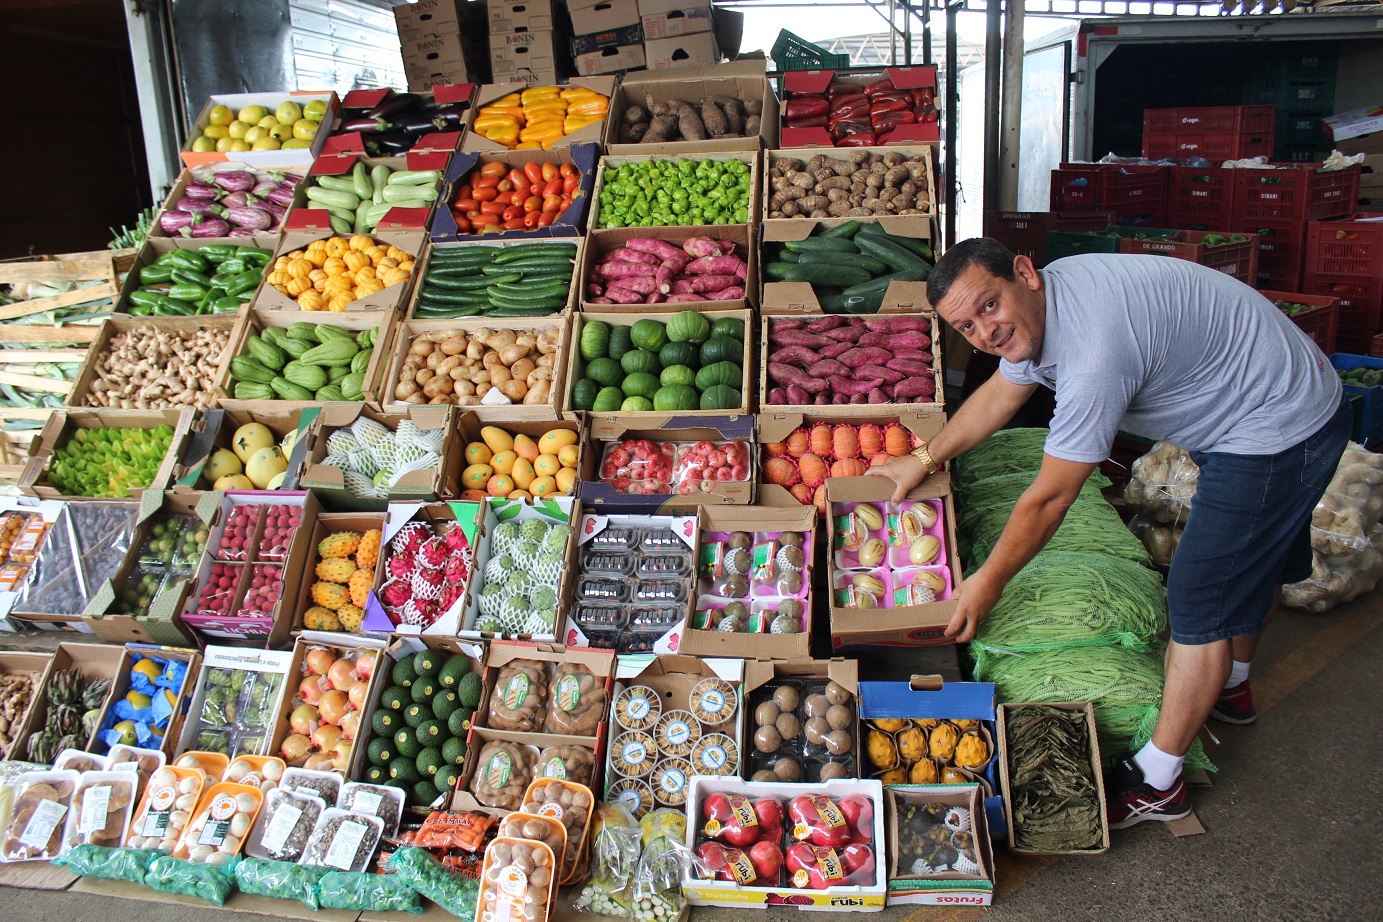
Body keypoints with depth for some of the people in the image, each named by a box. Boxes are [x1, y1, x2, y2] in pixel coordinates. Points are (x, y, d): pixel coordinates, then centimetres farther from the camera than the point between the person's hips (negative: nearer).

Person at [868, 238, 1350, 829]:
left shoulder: (1095, 352, -37)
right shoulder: (1041, 302, -8)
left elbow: (1048, 498, -27)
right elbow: (998, 394, 10)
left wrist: (988, 582, -14)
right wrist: (923, 460, 17)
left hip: (1280, 434, -10)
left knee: (1204, 597, -6)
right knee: (1253, 556, 28)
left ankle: (1157, 783, 9)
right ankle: (1231, 686, 52)